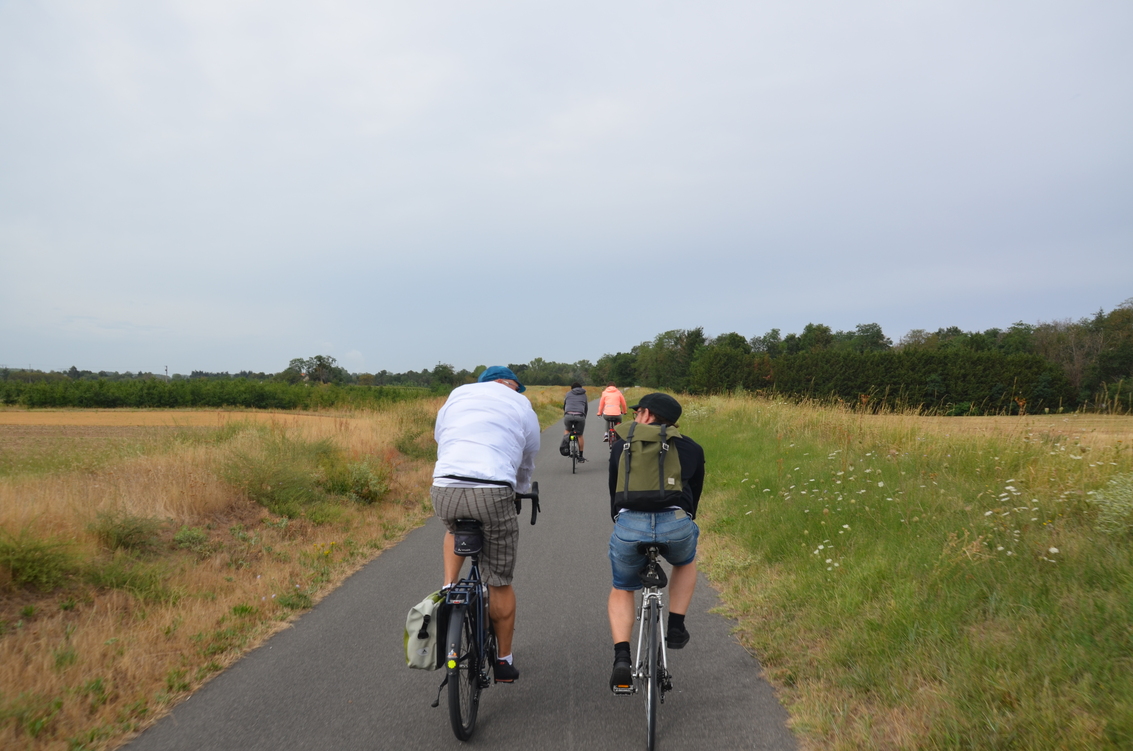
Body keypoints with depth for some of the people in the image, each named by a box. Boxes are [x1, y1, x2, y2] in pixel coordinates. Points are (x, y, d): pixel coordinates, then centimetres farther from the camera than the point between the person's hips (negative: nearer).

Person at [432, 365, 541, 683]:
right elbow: (526, 464, 27)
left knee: (455, 529, 39)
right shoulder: (522, 406, 19)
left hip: (444, 488, 2)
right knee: (500, 583, 14)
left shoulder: (458, 393, 25)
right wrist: (521, 491, 48)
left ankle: (448, 589, 19)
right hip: (493, 492, -2)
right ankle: (504, 661, 26)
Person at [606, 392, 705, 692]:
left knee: (621, 591, 27)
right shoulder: (691, 448, 21)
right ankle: (676, 627, 28)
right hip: (676, 524, 0)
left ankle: (621, 659, 10)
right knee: (686, 561, 38)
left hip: (628, 524, 0)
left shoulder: (620, 445, 21)